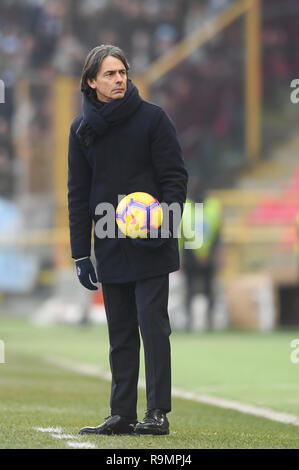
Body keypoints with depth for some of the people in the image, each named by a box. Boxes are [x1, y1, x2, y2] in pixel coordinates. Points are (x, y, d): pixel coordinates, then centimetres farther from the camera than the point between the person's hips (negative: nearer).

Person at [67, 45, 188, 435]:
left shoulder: (153, 118, -3)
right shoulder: (82, 129, 9)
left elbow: (176, 177, -3)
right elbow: (78, 195, 13)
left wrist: (162, 226, -17)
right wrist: (81, 253, 8)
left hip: (151, 247, -4)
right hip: (111, 251, 4)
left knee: (153, 326, -6)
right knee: (120, 333, 7)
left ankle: (158, 413, -5)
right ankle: (122, 415, 10)